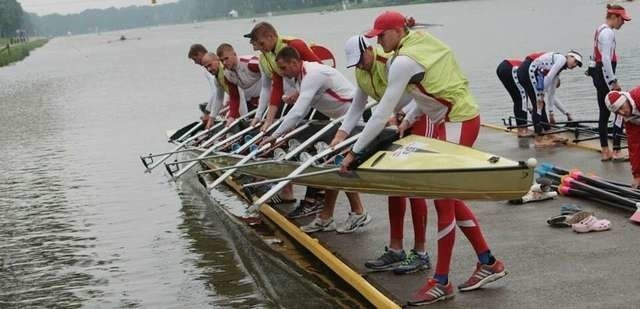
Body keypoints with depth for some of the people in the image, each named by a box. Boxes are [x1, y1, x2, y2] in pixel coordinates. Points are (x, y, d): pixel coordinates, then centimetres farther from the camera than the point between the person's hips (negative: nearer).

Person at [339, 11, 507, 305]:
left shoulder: (404, 61, -18)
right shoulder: (424, 42, 9)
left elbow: (382, 113, -18)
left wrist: (355, 151, -13)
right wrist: (409, 118, 7)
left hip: (456, 124, -9)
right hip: (464, 116, 9)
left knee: (443, 199, -2)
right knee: (448, 196, 14)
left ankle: (441, 283, 7)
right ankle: (488, 262, 23)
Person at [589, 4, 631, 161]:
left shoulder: (601, 30, 17)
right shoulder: (608, 32, -14)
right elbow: (606, 59, -21)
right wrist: (614, 81, -19)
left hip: (598, 73, 10)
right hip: (605, 74, -10)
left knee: (604, 113, 11)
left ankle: (605, 151, 15)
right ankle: (616, 151, -8)